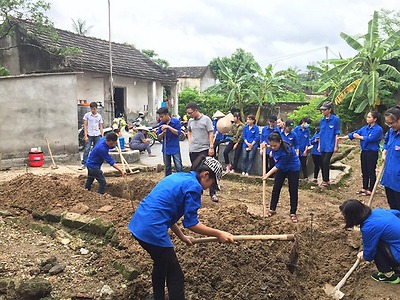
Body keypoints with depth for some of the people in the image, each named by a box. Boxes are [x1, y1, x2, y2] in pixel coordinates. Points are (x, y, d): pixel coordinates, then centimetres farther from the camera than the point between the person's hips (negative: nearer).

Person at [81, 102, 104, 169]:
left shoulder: (99, 116, 8)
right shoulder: (87, 115, 1)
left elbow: (101, 127, 11)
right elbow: (85, 125, 0)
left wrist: (102, 136, 4)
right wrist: (85, 135, -8)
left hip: (97, 135, 2)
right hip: (89, 135, -2)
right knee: (86, 149, -5)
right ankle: (84, 164, 0)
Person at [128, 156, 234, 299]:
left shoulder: (178, 177, 16)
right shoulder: (194, 186, -10)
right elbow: (191, 223, -9)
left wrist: (182, 236, 25)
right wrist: (218, 234, 0)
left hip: (138, 225, 10)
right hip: (152, 231, -10)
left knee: (161, 263, 31)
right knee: (175, 277, 5)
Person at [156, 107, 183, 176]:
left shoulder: (176, 121, -9)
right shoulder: (161, 124, 1)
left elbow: (178, 133, -16)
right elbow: (159, 137, 3)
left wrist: (168, 127, -24)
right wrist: (163, 132, -18)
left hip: (175, 148, -4)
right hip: (165, 149, 4)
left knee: (179, 167, -4)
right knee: (167, 168, 13)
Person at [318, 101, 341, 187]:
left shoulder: (335, 119, -7)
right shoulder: (322, 120, 9)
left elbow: (337, 133, -6)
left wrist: (336, 146, -8)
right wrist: (319, 145, 15)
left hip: (330, 145, -6)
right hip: (323, 145, 6)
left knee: (325, 162, -10)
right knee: (322, 163, 8)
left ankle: (325, 180, 2)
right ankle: (325, 180, 19)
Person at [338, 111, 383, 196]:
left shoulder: (378, 129, -13)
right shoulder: (365, 128, 9)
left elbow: (370, 138, -22)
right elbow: (355, 133, 3)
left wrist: (359, 137, -9)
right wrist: (343, 138, -6)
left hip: (372, 153, -7)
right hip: (364, 152, 7)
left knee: (371, 172, 1)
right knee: (364, 171, 14)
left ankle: (370, 190, 10)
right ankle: (364, 188, 24)